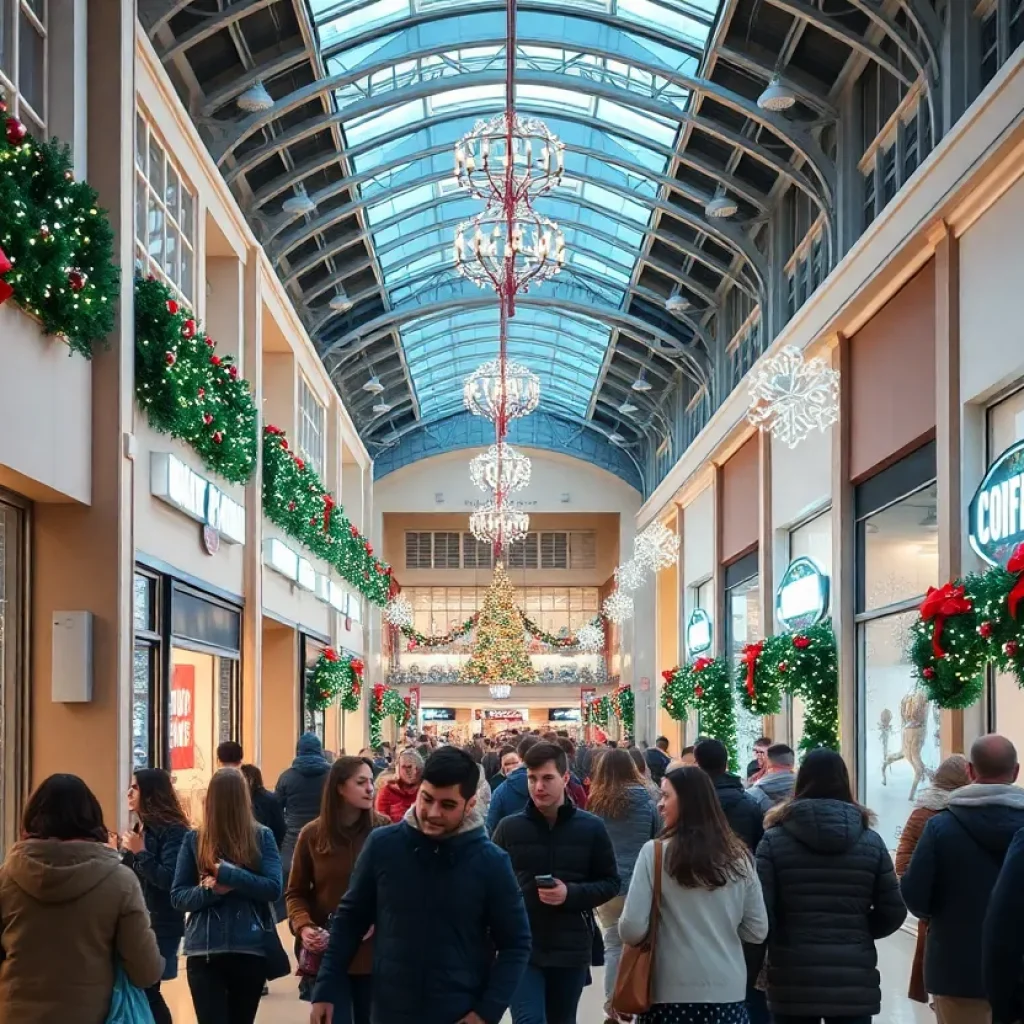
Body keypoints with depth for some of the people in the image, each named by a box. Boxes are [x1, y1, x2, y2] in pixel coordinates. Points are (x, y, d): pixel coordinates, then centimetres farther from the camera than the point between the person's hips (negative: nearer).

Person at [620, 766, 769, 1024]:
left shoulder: (655, 852, -8)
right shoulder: (738, 856, 2)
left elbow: (632, 929, -10)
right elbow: (757, 931, 6)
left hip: (671, 994, -3)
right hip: (727, 993, 3)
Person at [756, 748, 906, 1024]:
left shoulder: (775, 839, -5)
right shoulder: (870, 841, 3)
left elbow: (760, 912, -10)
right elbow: (893, 912, 4)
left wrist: (781, 943, 8)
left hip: (793, 982, -1)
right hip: (855, 982, 1)